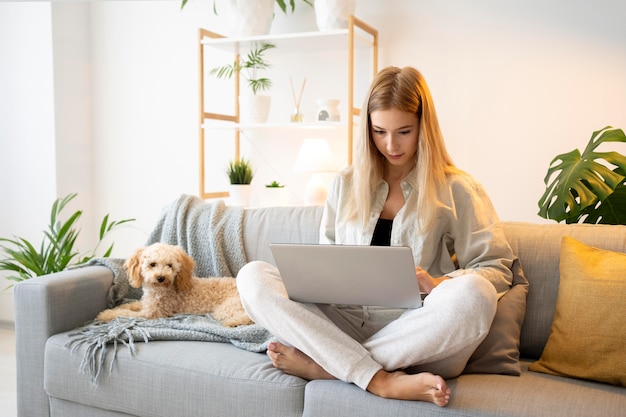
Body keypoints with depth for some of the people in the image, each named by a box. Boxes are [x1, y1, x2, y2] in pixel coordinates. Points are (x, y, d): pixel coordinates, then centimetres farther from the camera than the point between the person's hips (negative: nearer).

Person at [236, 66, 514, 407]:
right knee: (253, 276, -18)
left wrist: (438, 284, -16)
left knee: (472, 294, -34)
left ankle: (322, 366, -23)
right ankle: (381, 380, -31)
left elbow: (497, 268, 3)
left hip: (418, 335, -2)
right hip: (345, 325, 3)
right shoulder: (346, 184, 16)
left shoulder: (455, 190, 6)